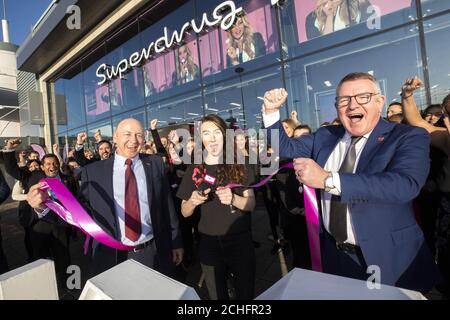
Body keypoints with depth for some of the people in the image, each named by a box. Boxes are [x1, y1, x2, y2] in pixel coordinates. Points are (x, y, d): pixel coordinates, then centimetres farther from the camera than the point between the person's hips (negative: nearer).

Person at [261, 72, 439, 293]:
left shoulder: (408, 137, -12)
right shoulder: (325, 136, 2)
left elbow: (405, 185, -29)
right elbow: (286, 148, 7)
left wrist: (327, 179, -34)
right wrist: (271, 111, -7)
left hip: (387, 258, -4)